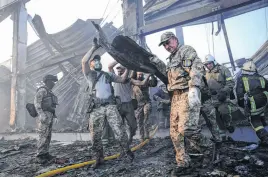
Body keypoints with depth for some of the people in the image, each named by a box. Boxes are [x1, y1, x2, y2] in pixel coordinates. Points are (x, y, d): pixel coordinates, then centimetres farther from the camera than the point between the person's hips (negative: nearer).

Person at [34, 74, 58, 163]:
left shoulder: (49, 92, 20)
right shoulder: (42, 90, -8)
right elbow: (37, 102, -17)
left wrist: (54, 115, 19)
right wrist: (41, 114, -25)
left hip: (50, 115, 10)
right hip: (44, 115, -9)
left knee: (48, 136, 9)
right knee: (43, 136, -9)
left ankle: (45, 153, 15)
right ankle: (39, 156, -4)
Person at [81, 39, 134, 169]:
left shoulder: (108, 74, 23)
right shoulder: (89, 74, 10)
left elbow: (122, 79, 22)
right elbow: (84, 61, -7)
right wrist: (94, 47, -4)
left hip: (110, 105, 2)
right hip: (96, 108, -2)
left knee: (119, 129, -5)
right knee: (96, 134, 2)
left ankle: (126, 151, 10)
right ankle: (99, 158, 15)